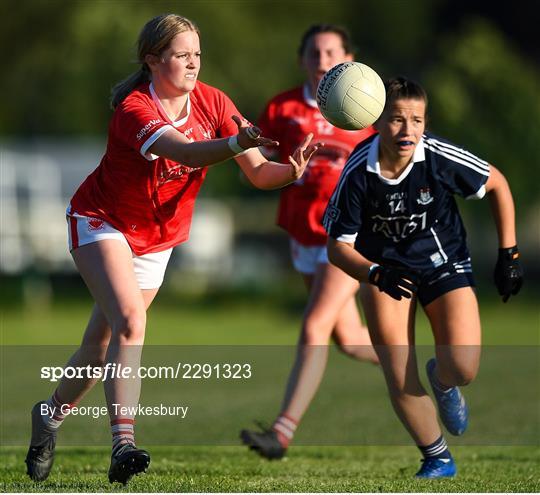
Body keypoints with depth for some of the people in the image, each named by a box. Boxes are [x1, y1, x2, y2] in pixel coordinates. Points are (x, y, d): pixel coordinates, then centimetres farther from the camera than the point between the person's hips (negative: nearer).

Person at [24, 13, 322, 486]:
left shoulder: (211, 102, -10)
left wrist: (291, 169, -37)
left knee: (101, 344, 9)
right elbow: (184, 152, -45)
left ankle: (51, 415, 34)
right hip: (102, 221, -6)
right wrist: (237, 142, -63)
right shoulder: (135, 109, -27)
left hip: (157, 239, 6)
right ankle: (123, 444, -31)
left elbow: (258, 173, -15)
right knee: (130, 322, -26)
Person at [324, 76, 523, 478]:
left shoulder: (440, 157, -22)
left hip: (444, 264, 0)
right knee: (400, 382, -15)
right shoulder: (359, 173, -21)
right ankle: (438, 459, 9)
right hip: (384, 266, 0)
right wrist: (375, 273, -33)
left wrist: (508, 254, -3)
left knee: (463, 368, -19)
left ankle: (442, 381, 21)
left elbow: (497, 184, -3)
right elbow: (338, 246, -13)